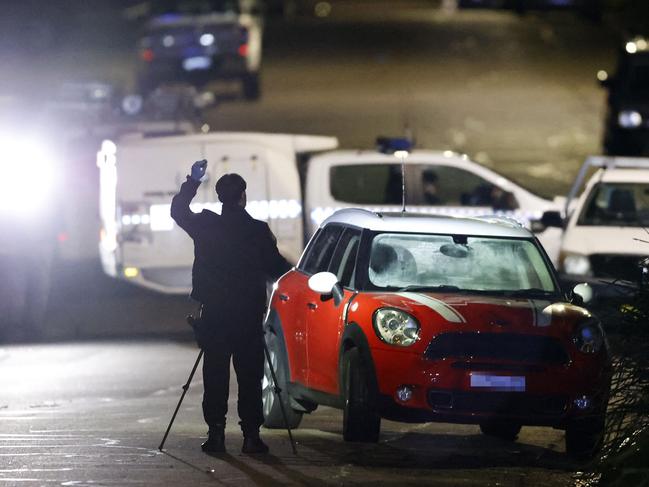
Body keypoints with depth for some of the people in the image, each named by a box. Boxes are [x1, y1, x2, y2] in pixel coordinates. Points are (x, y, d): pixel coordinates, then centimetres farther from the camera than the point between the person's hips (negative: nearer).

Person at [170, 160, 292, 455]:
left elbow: (178, 211, 13)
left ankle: (216, 432, 1)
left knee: (215, 375, 6)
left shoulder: (206, 226, -4)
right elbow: (275, 267, -3)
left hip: (214, 315, 1)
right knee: (249, 375, 4)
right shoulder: (258, 231, -8)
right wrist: (292, 272, 19)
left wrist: (193, 181, 20)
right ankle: (251, 433, -1)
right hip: (249, 316, -1)